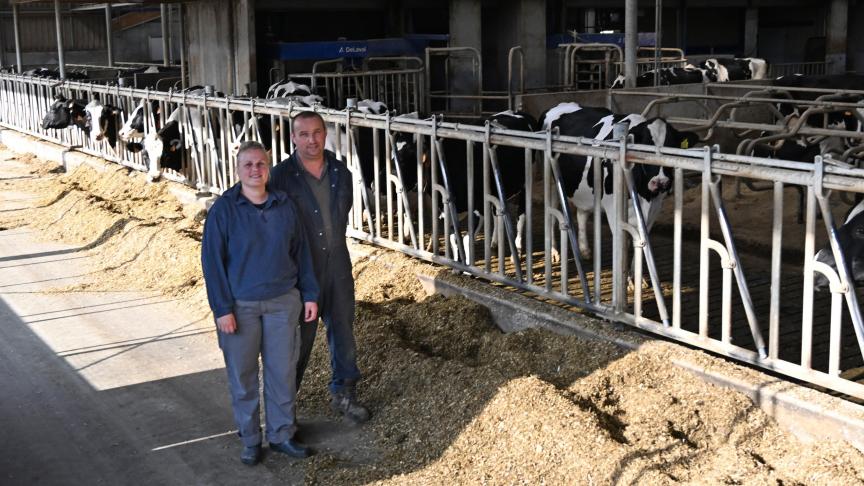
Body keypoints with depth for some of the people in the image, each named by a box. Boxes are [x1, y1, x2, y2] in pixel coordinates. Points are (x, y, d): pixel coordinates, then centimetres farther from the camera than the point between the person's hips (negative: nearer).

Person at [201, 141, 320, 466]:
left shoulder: (285, 205, 2)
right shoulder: (223, 210, -9)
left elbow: (301, 252, 9)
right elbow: (212, 260, -9)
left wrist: (310, 295, 7)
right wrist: (222, 309, -12)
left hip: (283, 302, 3)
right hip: (241, 306, -3)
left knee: (283, 370, 9)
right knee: (243, 375, 7)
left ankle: (282, 434, 24)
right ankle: (250, 439, 22)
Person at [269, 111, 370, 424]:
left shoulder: (340, 172, 1)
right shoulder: (281, 176, -13)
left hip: (337, 263, 4)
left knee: (343, 330, 13)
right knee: (300, 335, 6)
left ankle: (344, 394, 29)